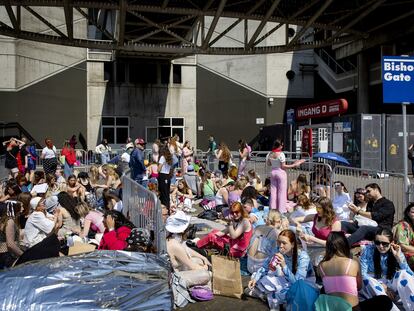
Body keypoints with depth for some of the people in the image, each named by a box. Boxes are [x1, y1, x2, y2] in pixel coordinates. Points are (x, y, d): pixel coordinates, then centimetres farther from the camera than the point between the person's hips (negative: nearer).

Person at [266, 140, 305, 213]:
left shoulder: (270, 154, 0)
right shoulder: (281, 154, -17)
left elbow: (268, 164, 8)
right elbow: (283, 166, -16)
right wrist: (294, 165, -12)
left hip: (273, 172, 6)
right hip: (281, 172, -6)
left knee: (273, 190, 11)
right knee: (282, 191, 3)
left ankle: (273, 208, 17)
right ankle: (281, 209, 6)